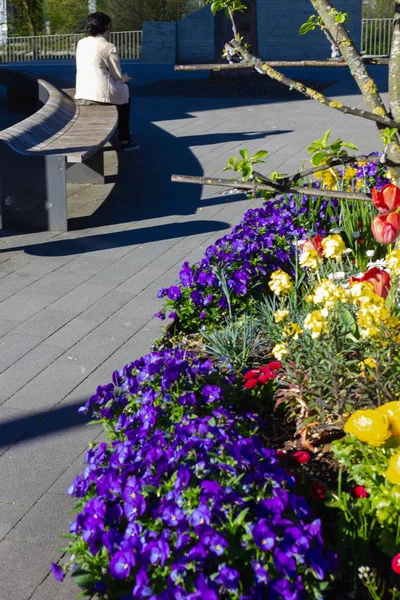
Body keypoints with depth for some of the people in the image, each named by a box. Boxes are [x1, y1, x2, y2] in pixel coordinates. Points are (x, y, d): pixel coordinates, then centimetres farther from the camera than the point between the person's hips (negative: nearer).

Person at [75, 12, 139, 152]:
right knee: (125, 90, 27)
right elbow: (118, 76, -4)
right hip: (101, 93, -6)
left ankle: (120, 130, 43)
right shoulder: (109, 47, -9)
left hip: (81, 94, 7)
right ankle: (124, 140, 27)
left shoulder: (81, 43, 10)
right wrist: (125, 78, 22)